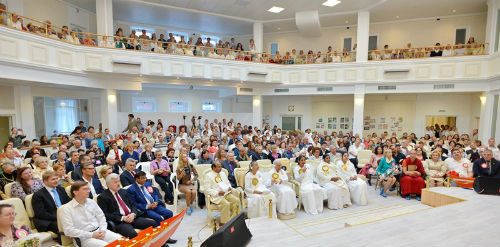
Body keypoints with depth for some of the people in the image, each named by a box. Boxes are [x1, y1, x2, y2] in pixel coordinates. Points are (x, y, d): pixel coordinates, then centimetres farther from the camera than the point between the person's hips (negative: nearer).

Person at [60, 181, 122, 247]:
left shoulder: (91, 202, 10)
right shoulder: (66, 209, -4)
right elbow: (68, 230, -11)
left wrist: (103, 230, -4)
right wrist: (91, 235, -16)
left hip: (99, 231, 5)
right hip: (84, 238, -4)